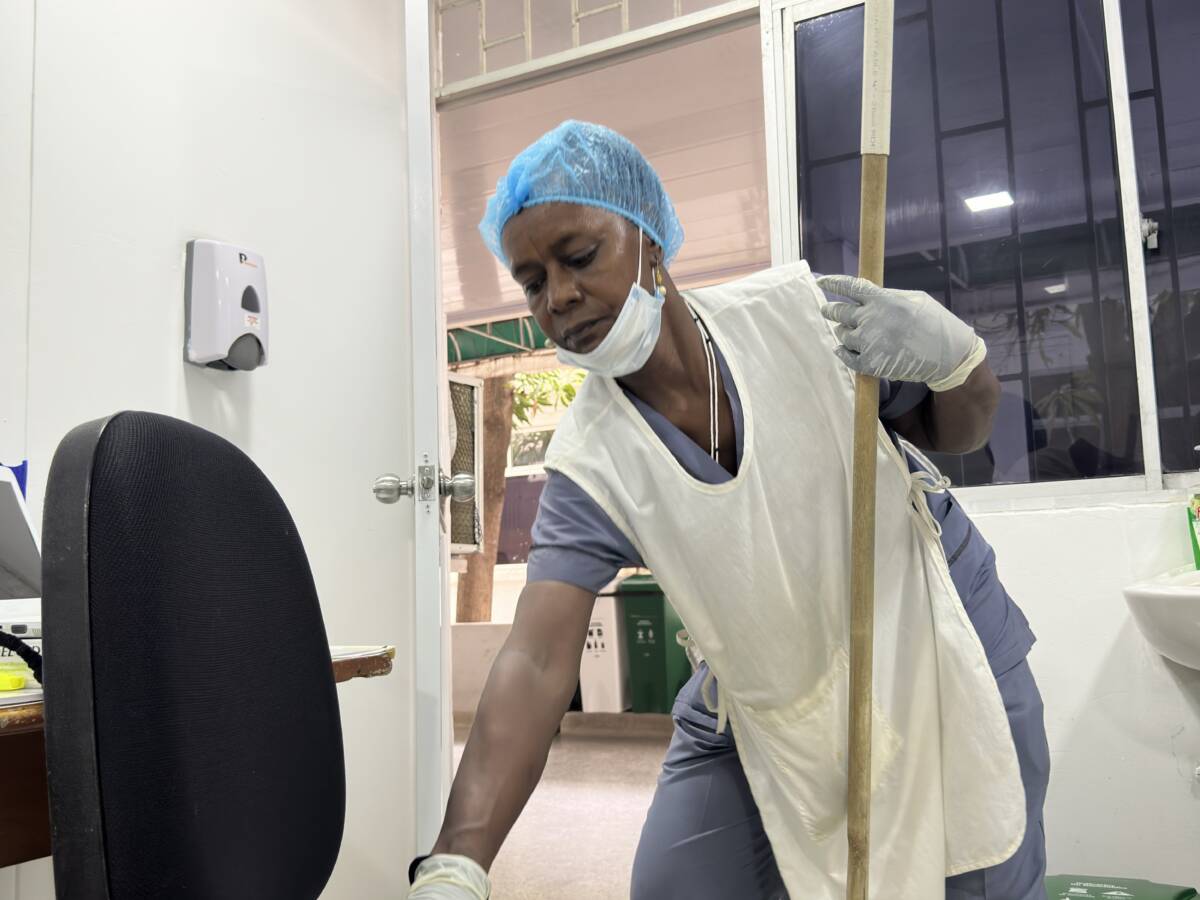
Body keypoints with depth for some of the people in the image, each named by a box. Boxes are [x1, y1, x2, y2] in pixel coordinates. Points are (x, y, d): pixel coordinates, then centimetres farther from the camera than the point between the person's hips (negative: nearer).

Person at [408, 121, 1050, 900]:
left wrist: (951, 353, -27)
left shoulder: (798, 312, -18)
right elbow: (536, 663, -28)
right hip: (761, 711, 1)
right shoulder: (590, 463, -17)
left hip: (937, 649, 0)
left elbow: (958, 432, -3)